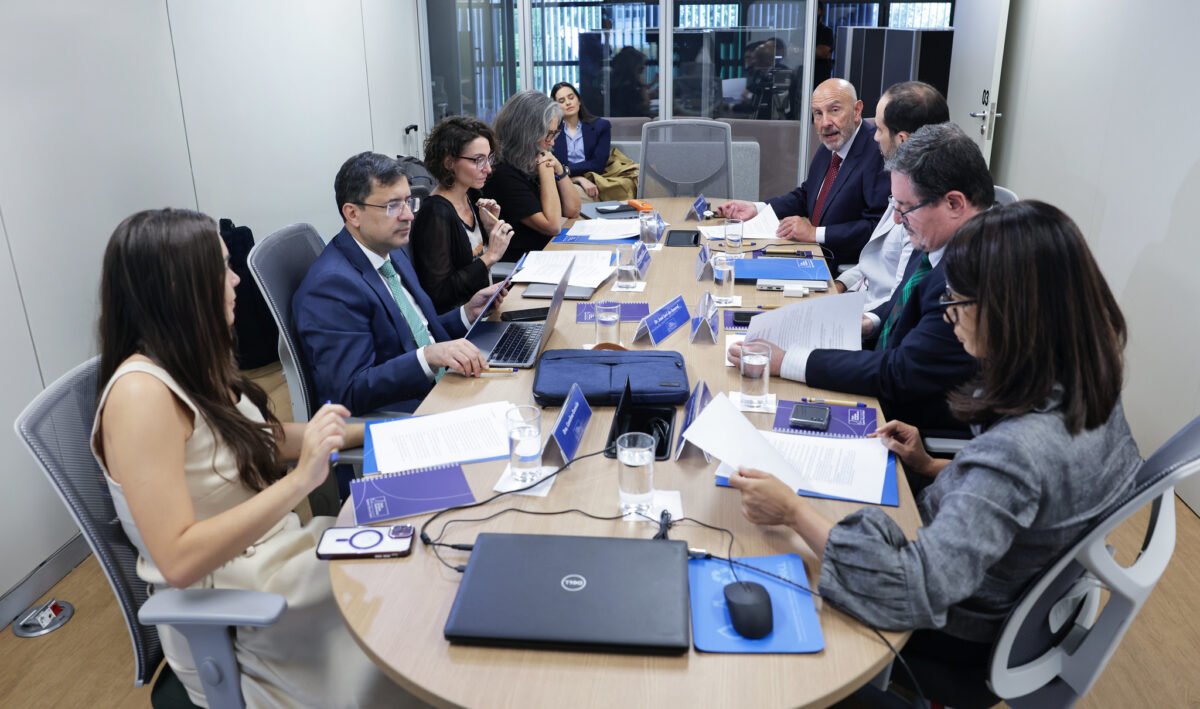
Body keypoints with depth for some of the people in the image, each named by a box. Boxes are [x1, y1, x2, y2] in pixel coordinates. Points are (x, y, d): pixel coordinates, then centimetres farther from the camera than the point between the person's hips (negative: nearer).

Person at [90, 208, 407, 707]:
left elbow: (259, 440, 18)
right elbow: (178, 560, -28)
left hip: (281, 548, 8)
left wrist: (361, 432, 9)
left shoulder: (195, 365, 2)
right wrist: (299, 481, -31)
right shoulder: (140, 393, -24)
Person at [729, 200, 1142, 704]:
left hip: (963, 634, -7)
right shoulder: (1090, 390, -11)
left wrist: (793, 510, -34)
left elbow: (913, 592, -42)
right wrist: (932, 467, 2)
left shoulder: (1021, 447, -40)